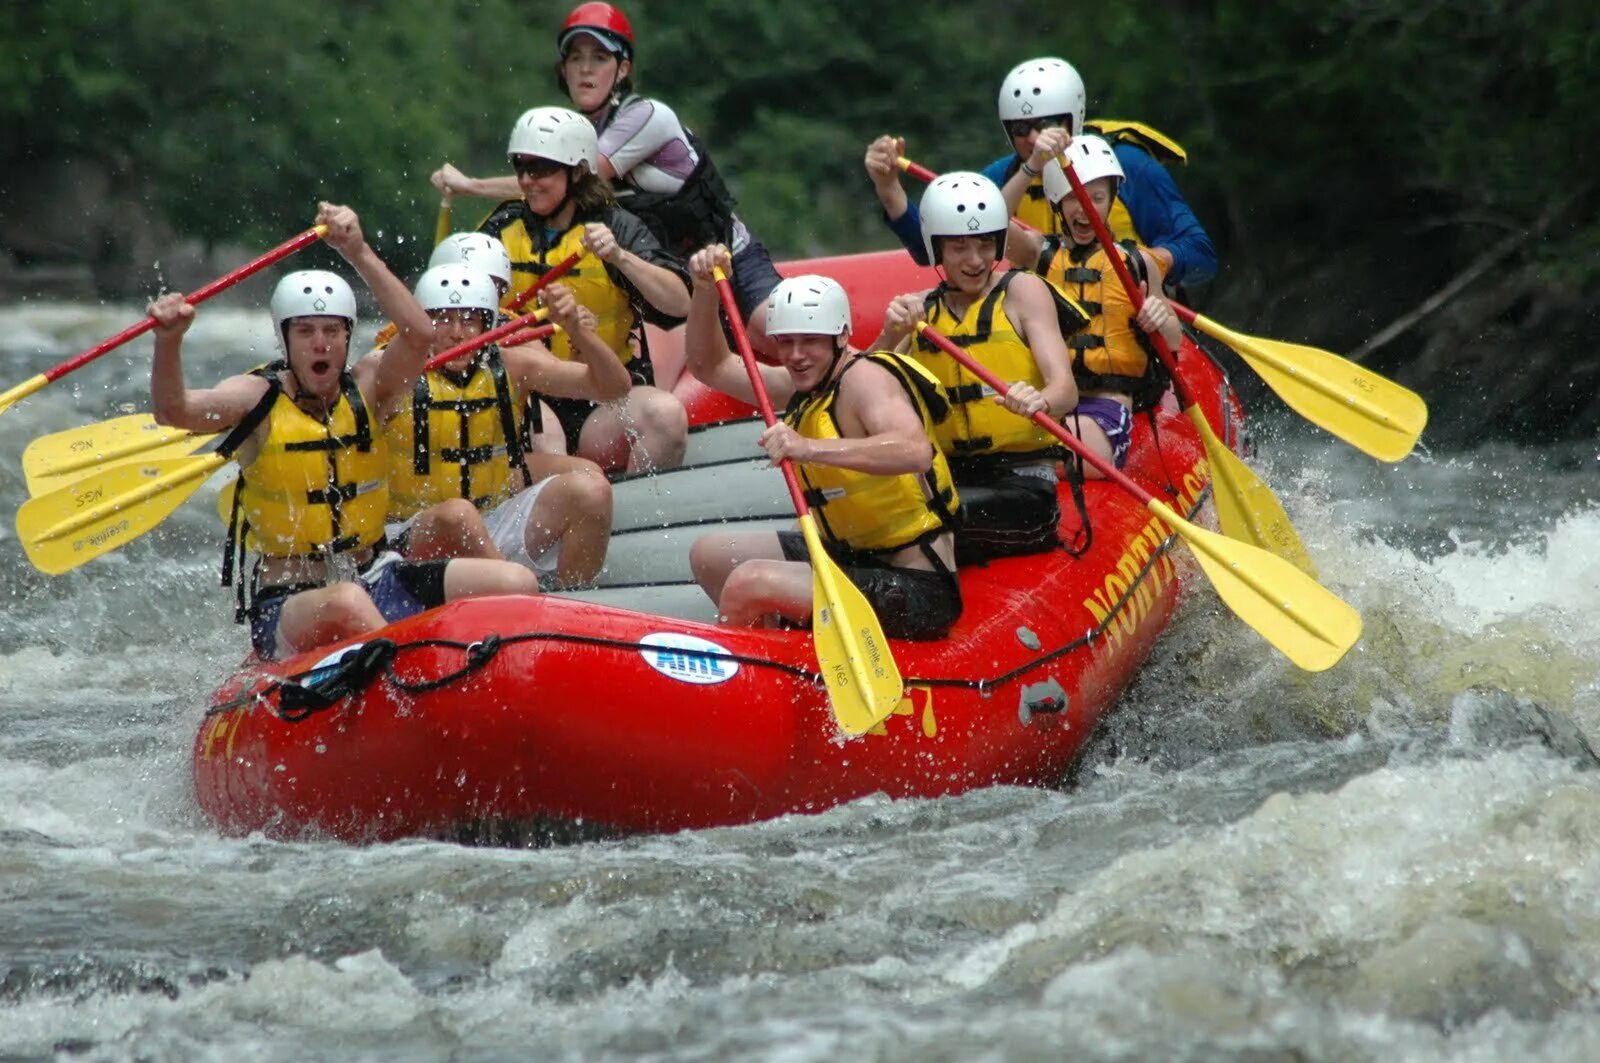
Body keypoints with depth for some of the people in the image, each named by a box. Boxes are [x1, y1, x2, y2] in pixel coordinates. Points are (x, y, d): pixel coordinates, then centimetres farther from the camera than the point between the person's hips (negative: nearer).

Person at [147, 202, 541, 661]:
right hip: (288, 606, -5)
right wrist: (169, 342, -43)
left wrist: (359, 253, -22)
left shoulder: (365, 388, 4)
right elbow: (174, 411, -23)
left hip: (375, 579, 5)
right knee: (347, 604, -41)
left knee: (518, 585, -14)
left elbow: (419, 334, -15)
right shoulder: (257, 397, -5)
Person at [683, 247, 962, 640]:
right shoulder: (807, 385, 10)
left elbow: (915, 452, -37)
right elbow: (711, 366, 21)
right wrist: (705, 292, 4)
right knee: (710, 555, 16)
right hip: (860, 559, 10)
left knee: (751, 582, -26)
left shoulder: (864, 376, -17)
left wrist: (810, 448, -46)